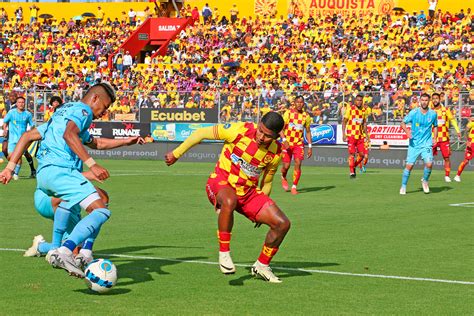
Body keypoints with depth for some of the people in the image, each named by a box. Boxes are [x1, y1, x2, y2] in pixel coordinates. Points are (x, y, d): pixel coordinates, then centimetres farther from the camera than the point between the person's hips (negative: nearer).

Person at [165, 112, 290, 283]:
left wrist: (262, 210, 16)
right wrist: (176, 153, -6)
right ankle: (224, 253, -26)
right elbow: (202, 133, -10)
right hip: (221, 183, -5)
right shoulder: (240, 130, -20)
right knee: (229, 201, -43)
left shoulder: (276, 152, -5)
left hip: (249, 191, 5)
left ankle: (261, 266, 14)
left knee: (282, 224, -8)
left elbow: (267, 181, 13)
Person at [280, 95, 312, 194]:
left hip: (299, 143, 2)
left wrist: (310, 147, 5)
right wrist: (284, 140, -22)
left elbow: (308, 132, 11)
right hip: (288, 143, -2)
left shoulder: (306, 116, 3)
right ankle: (283, 178, 32)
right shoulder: (288, 113, -6)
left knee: (298, 164, -13)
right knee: (286, 165, -2)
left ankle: (294, 187, -5)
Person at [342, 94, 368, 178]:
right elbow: (344, 122, -4)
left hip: (360, 136, 5)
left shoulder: (363, 110, 10)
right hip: (351, 135, -5)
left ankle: (354, 166, 23)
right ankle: (351, 172, 0)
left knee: (361, 154, 1)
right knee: (352, 154, -7)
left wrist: (367, 135, 15)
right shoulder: (350, 109, -5)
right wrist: (344, 134, -12)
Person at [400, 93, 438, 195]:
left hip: (427, 143, 1)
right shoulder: (414, 112, -6)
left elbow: (435, 126, 18)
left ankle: (425, 181, 12)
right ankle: (403, 186, 13)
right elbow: (403, 123, 0)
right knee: (409, 165, -5)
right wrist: (407, 130, -20)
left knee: (429, 164, -17)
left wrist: (435, 138, 5)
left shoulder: (433, 114, 1)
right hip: (414, 143, -1)